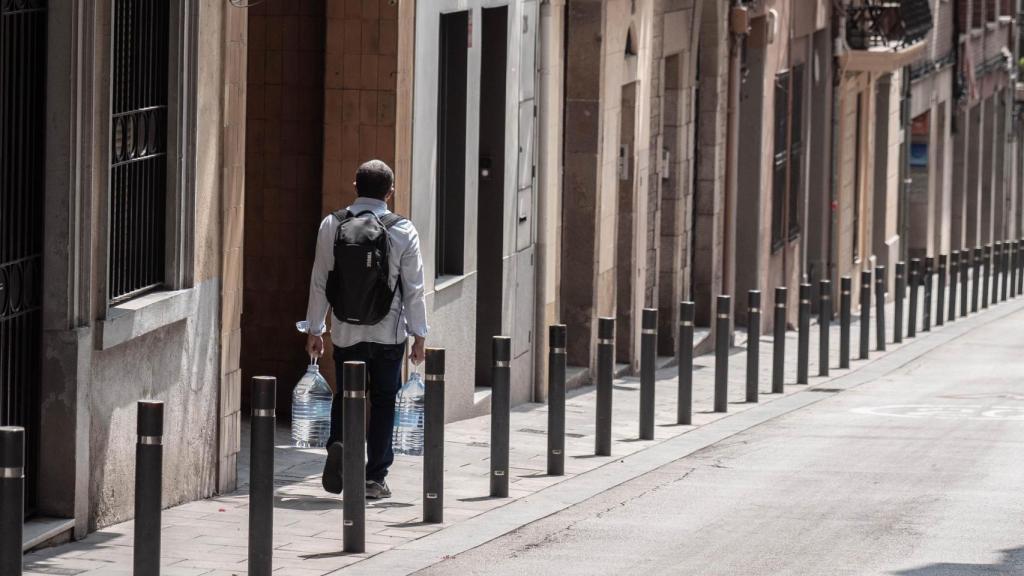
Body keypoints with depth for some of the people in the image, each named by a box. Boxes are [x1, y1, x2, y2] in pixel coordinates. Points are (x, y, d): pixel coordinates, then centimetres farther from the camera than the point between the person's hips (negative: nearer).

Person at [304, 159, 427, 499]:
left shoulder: (332, 226, -2)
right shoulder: (403, 231, -6)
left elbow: (319, 282, 3)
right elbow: (414, 288, -3)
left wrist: (315, 330, 11)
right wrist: (419, 334, 5)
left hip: (346, 331, 1)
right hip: (389, 331, -1)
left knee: (346, 395, 14)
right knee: (383, 401, 10)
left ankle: (339, 443, -15)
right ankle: (375, 478, 11)